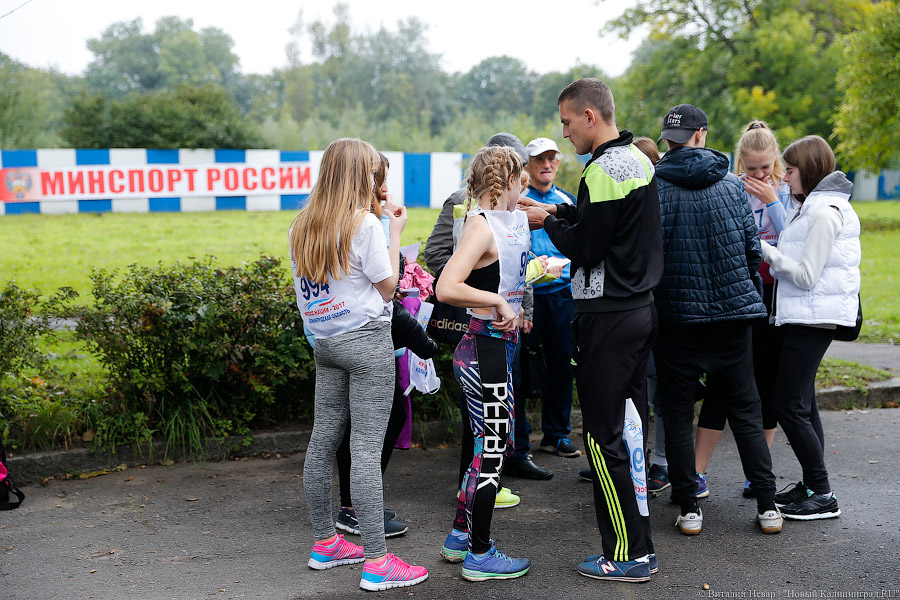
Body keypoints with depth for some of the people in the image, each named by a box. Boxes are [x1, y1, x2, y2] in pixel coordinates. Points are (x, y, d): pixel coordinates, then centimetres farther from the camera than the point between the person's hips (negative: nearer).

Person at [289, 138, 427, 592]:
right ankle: (376, 563, -4)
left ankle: (325, 543, 25)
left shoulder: (301, 226, 9)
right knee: (366, 448, -7)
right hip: (367, 341, -7)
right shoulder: (364, 224, -12)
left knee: (322, 440, 13)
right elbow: (388, 286, -7)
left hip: (325, 342, 7)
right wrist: (396, 232, 3)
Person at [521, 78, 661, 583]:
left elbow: (585, 248, -18)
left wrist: (549, 222, -2)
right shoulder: (639, 160, 13)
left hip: (608, 317, -10)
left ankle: (629, 555, 3)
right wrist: (559, 212, 14)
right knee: (631, 427, 15)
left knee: (604, 437, -3)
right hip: (641, 308, 10)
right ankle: (640, 543, 24)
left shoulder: (603, 171, -17)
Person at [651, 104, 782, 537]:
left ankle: (689, 510, 8)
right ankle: (767, 507, 11)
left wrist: (654, 294, 8)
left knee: (678, 415, 6)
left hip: (675, 316, -2)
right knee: (745, 412, 10)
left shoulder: (655, 188, -6)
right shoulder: (732, 185, 2)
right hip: (732, 314, 2)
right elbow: (752, 249, 4)